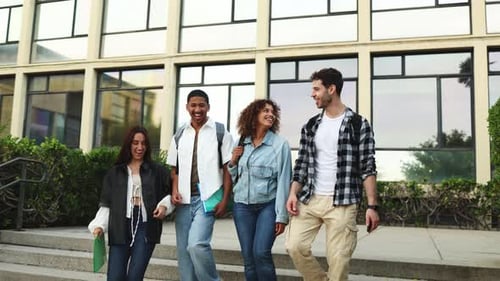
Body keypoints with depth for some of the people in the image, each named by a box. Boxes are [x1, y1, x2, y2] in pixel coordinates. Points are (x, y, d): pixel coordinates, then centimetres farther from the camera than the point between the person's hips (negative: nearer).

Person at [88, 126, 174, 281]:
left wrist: (165, 205, -6)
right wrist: (99, 225, -3)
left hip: (145, 228, -1)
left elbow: (172, 193, 14)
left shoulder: (158, 171, 8)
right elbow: (106, 204, 10)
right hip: (120, 229, 2)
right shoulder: (114, 172, 12)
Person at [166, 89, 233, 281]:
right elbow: (174, 169, 16)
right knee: (184, 250, 8)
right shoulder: (179, 135, 13)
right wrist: (174, 191, -2)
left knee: (197, 244, -20)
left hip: (208, 199, -5)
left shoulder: (220, 132, 1)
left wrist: (225, 200, -9)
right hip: (184, 200, 5)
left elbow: (228, 169, -1)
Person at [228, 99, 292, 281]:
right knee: (248, 256, 7)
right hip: (242, 206, 4)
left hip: (268, 205, -4)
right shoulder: (241, 143, 8)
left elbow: (283, 181, -9)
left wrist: (282, 215, -11)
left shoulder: (280, 144, -6)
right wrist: (233, 161, -1)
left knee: (261, 253, -13)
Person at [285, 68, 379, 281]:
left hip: (342, 203, -4)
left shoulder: (358, 124, -2)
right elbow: (301, 163, 11)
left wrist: (372, 206, -10)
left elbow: (368, 168, -4)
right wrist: (293, 193, -2)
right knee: (294, 246, -5)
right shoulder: (311, 126, 10)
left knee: (338, 260, -2)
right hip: (309, 199, 4)